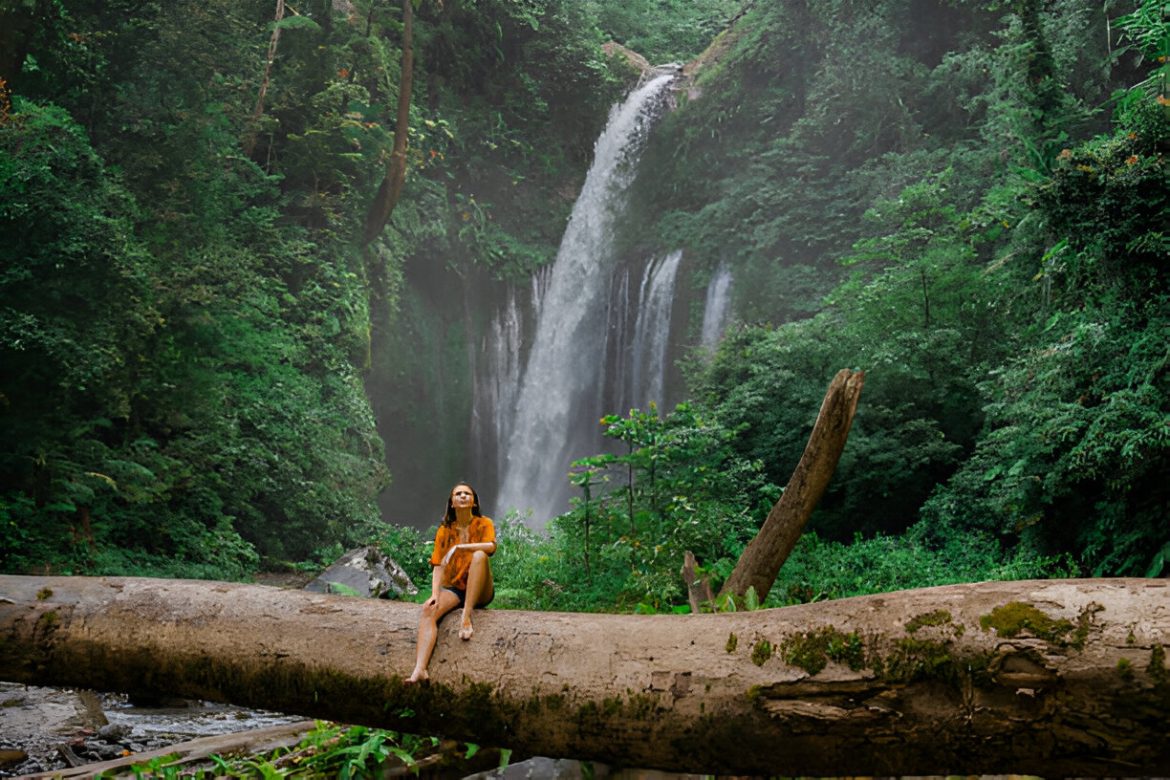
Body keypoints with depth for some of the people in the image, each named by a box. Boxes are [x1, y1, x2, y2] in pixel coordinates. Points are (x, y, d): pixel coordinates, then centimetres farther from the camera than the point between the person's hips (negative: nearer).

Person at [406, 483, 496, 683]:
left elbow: (491, 546, -19)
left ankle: (467, 618, -35)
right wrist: (435, 594, -14)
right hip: (454, 588, 2)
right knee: (428, 610, -28)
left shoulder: (483, 523, 4)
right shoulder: (444, 531, 11)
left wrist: (458, 547, -26)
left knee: (479, 555, -31)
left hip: (480, 592, -2)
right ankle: (419, 670, -43)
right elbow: (438, 566, 2)